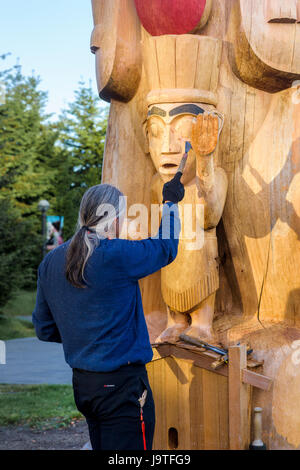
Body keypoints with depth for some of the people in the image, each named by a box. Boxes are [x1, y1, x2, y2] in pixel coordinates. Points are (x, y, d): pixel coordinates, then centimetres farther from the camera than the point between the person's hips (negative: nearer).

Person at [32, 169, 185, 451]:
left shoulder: (51, 262, 5)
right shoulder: (116, 255, -17)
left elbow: (44, 329, 11)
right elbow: (166, 247, 1)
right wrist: (171, 203, 15)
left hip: (81, 384, 8)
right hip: (122, 385, -7)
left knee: (102, 447, 19)